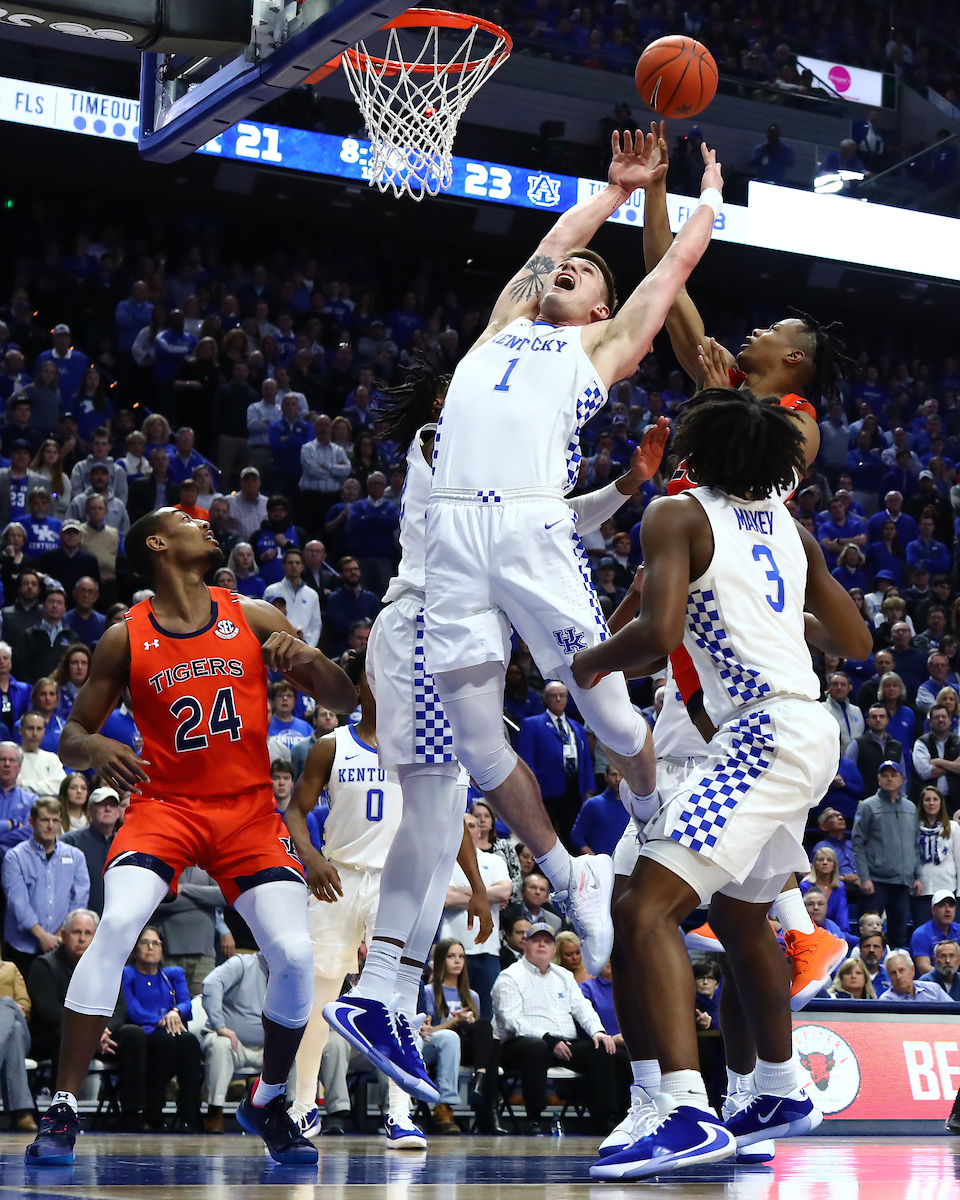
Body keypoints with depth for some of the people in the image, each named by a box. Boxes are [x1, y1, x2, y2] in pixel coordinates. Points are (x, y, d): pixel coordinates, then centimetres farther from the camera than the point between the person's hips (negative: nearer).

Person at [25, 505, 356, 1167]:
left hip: (249, 808, 2)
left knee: (295, 954, -13)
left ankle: (269, 1102, 14)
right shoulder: (126, 637, -1)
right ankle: (63, 1109, -18)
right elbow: (71, 737, 2)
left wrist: (305, 658, -17)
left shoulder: (253, 617, 3)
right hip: (163, 806, -2)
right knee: (115, 926, -27)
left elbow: (344, 700, 4)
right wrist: (95, 749, -22)